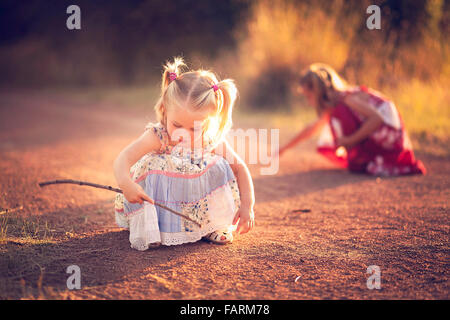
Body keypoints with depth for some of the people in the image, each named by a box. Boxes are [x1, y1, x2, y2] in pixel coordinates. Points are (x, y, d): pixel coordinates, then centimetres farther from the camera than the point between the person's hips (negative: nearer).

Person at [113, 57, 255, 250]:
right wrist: (126, 184, -55)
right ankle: (146, 229, -23)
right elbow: (123, 159, -34)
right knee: (151, 165, -28)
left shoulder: (212, 143, -14)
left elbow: (240, 169, -3)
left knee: (219, 167, -17)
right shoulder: (157, 137, -23)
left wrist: (247, 206, -13)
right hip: (160, 205, -2)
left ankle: (214, 227, -3)